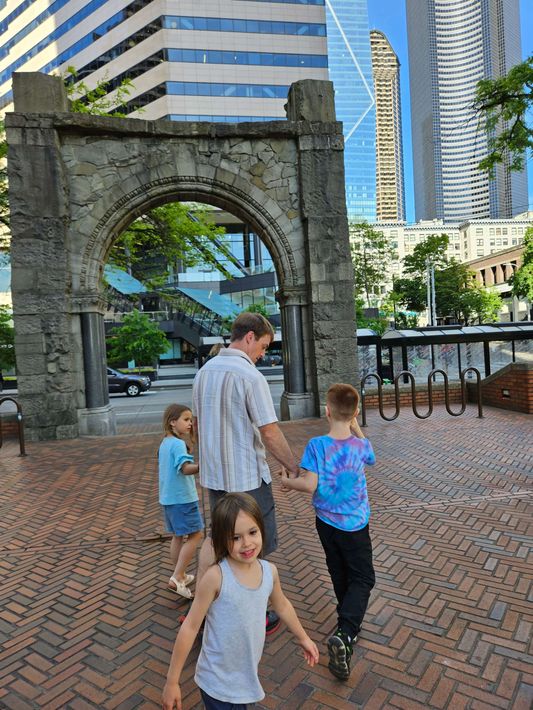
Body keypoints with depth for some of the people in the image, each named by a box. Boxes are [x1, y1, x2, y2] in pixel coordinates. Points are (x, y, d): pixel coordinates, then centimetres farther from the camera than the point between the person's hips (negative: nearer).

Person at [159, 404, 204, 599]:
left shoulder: (164, 443, 10)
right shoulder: (178, 444, -19)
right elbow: (186, 468, -35)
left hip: (168, 498, 9)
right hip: (182, 498, -9)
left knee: (178, 536, 18)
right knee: (195, 535, -2)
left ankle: (180, 576, 28)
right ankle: (177, 578, -4)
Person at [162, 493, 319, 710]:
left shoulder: (270, 571, -11)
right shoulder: (215, 577, -26)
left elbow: (282, 606, 9)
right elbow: (190, 627, -17)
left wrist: (302, 637, 22)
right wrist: (172, 681, -12)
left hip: (248, 677, 5)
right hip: (217, 681, -4)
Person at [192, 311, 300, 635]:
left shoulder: (204, 372, 5)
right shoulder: (250, 376, -19)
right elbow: (270, 433, -19)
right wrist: (296, 468, -6)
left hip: (213, 474, 7)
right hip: (246, 476, -7)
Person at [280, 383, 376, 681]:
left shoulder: (316, 445, -18)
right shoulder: (362, 445, -13)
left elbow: (310, 485, -20)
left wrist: (288, 482, -1)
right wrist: (356, 426, 6)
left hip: (326, 520, 1)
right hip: (355, 523, -1)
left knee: (340, 575, 22)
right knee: (363, 578, 8)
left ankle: (350, 621, 40)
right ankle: (344, 636, -10)